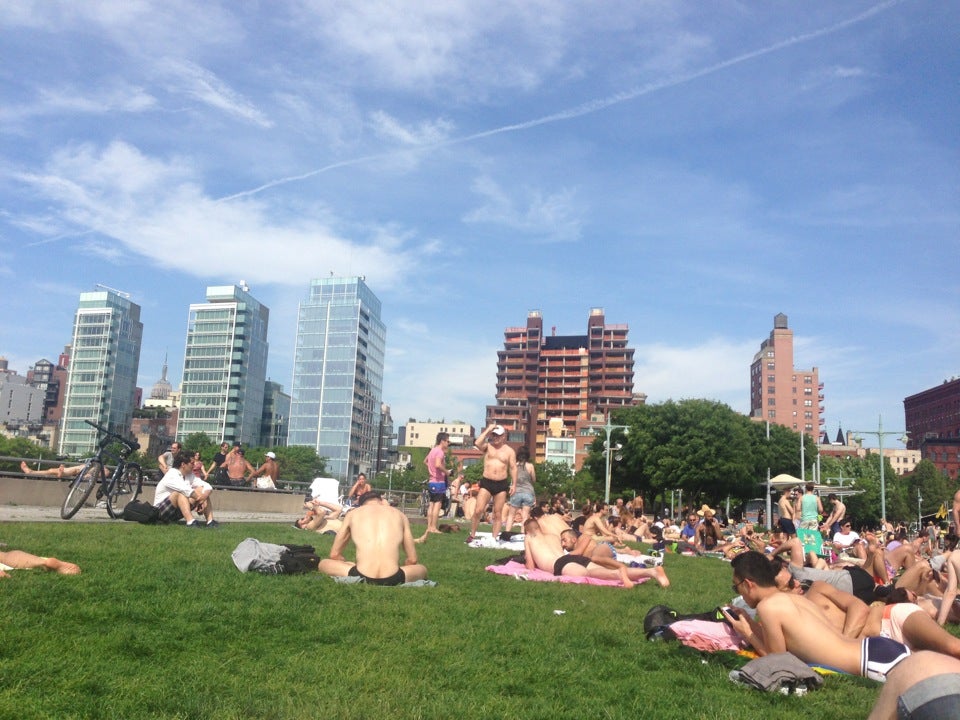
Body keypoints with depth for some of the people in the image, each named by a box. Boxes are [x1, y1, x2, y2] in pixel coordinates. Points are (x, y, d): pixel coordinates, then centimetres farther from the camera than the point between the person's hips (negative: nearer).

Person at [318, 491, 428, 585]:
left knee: (323, 563, 28)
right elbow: (412, 560, 20)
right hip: (392, 580, 0)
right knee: (422, 569, 32)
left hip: (361, 577, 0)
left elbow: (334, 555, 22)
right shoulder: (400, 515, 19)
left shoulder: (352, 514, 17)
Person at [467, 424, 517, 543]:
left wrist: (514, 484, -1)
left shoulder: (509, 451, 5)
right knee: (478, 511, -9)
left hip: (501, 484, 1)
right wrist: (488, 430, -13)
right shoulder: (487, 446, 3)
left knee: (498, 514, 6)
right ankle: (471, 535, 6)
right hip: (486, 482, -1)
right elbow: (477, 443, -19)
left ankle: (494, 538, 14)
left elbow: (513, 468, 6)